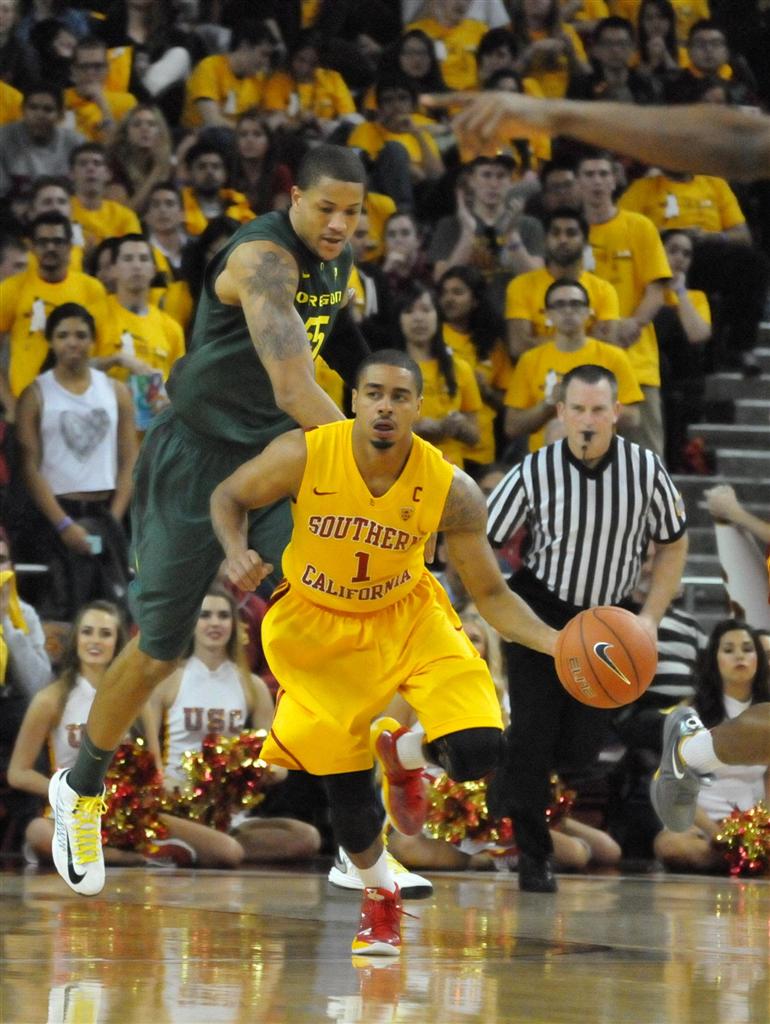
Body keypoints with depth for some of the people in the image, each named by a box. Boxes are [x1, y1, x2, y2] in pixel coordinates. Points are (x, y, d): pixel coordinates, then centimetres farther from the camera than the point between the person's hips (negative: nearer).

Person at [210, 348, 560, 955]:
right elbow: (229, 497, -5)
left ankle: (403, 751, 20)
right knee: (346, 792, 1)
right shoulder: (303, 456, -24)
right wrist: (236, 552, -26)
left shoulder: (451, 490, -22)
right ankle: (379, 896, 34)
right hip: (318, 626, 0)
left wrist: (553, 643, -27)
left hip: (407, 617, 1)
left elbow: (491, 593, -11)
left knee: (476, 751, -19)